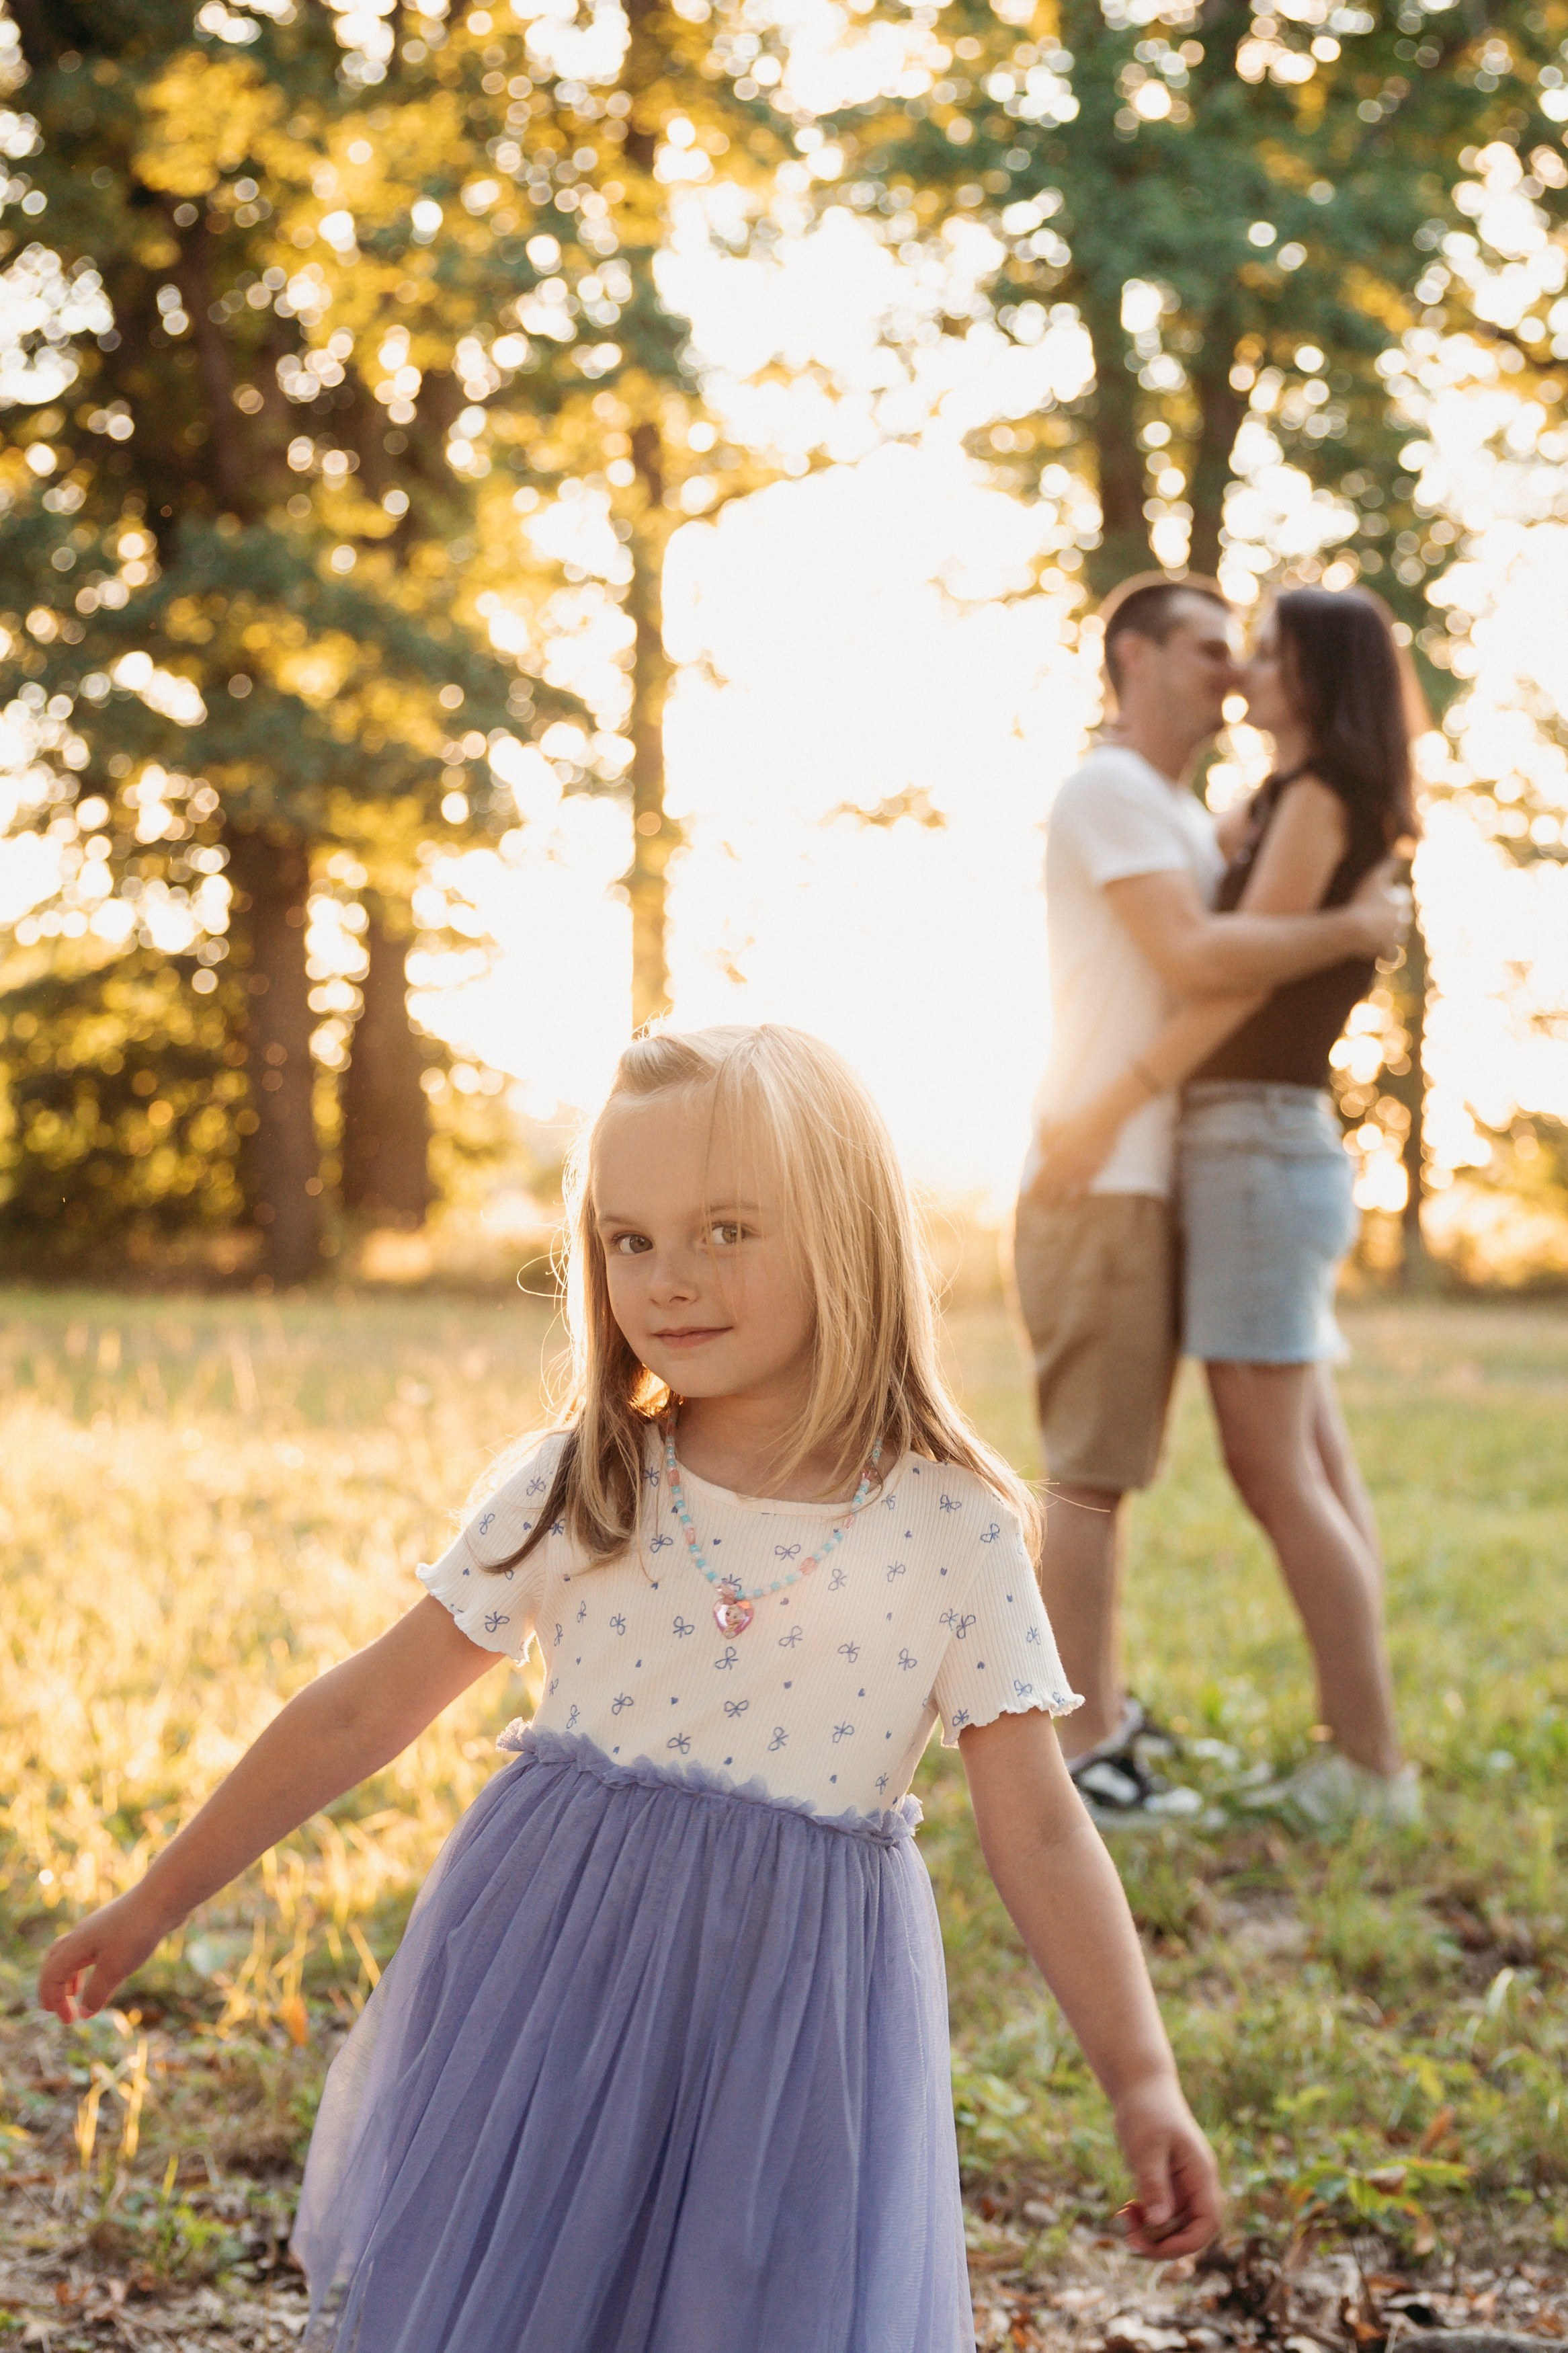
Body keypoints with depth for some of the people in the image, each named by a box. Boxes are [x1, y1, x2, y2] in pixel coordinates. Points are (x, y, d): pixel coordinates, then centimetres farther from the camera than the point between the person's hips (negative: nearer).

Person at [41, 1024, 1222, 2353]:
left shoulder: (954, 1533, -7)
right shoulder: (572, 1493, -3)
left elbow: (1038, 1833, -4)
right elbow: (364, 1711, 3)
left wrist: (1142, 2082, -10)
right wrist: (157, 1903, 7)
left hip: (794, 2018, -1)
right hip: (550, 1993, 1)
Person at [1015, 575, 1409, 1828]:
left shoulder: (1185, 816, 22)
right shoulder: (1110, 792, -11)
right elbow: (1194, 958, -22)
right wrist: (1355, 927, -14)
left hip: (1148, 1176, 10)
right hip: (1101, 1176, -10)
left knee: (1109, 1458, 14)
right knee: (1091, 1464, -9)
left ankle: (1103, 1709, 22)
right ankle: (1083, 1749, -7)